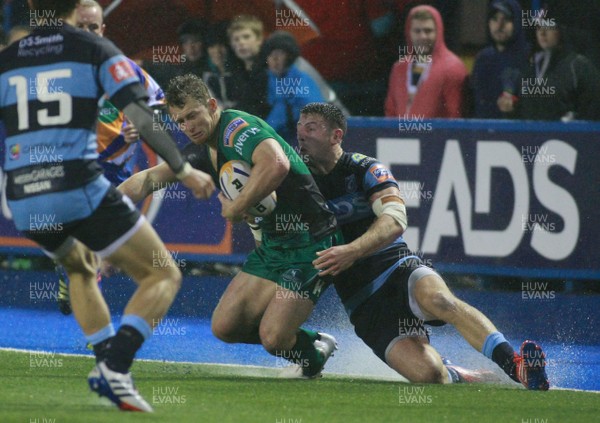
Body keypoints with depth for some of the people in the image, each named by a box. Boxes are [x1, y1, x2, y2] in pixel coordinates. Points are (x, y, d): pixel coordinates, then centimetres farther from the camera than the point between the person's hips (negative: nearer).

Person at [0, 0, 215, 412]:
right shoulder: (96, 50, 3)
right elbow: (141, 116, -6)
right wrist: (183, 169, 1)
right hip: (81, 193, -5)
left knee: (81, 269, 35)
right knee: (164, 276, 6)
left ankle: (108, 366, 23)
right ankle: (116, 365, -15)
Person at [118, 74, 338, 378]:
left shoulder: (236, 127, -20)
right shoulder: (202, 152, 8)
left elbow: (277, 164, -39)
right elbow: (150, 178, 17)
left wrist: (236, 208, -27)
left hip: (309, 245, -9)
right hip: (270, 246, 9)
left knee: (273, 338, -16)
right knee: (225, 327, 4)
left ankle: (315, 351, 17)